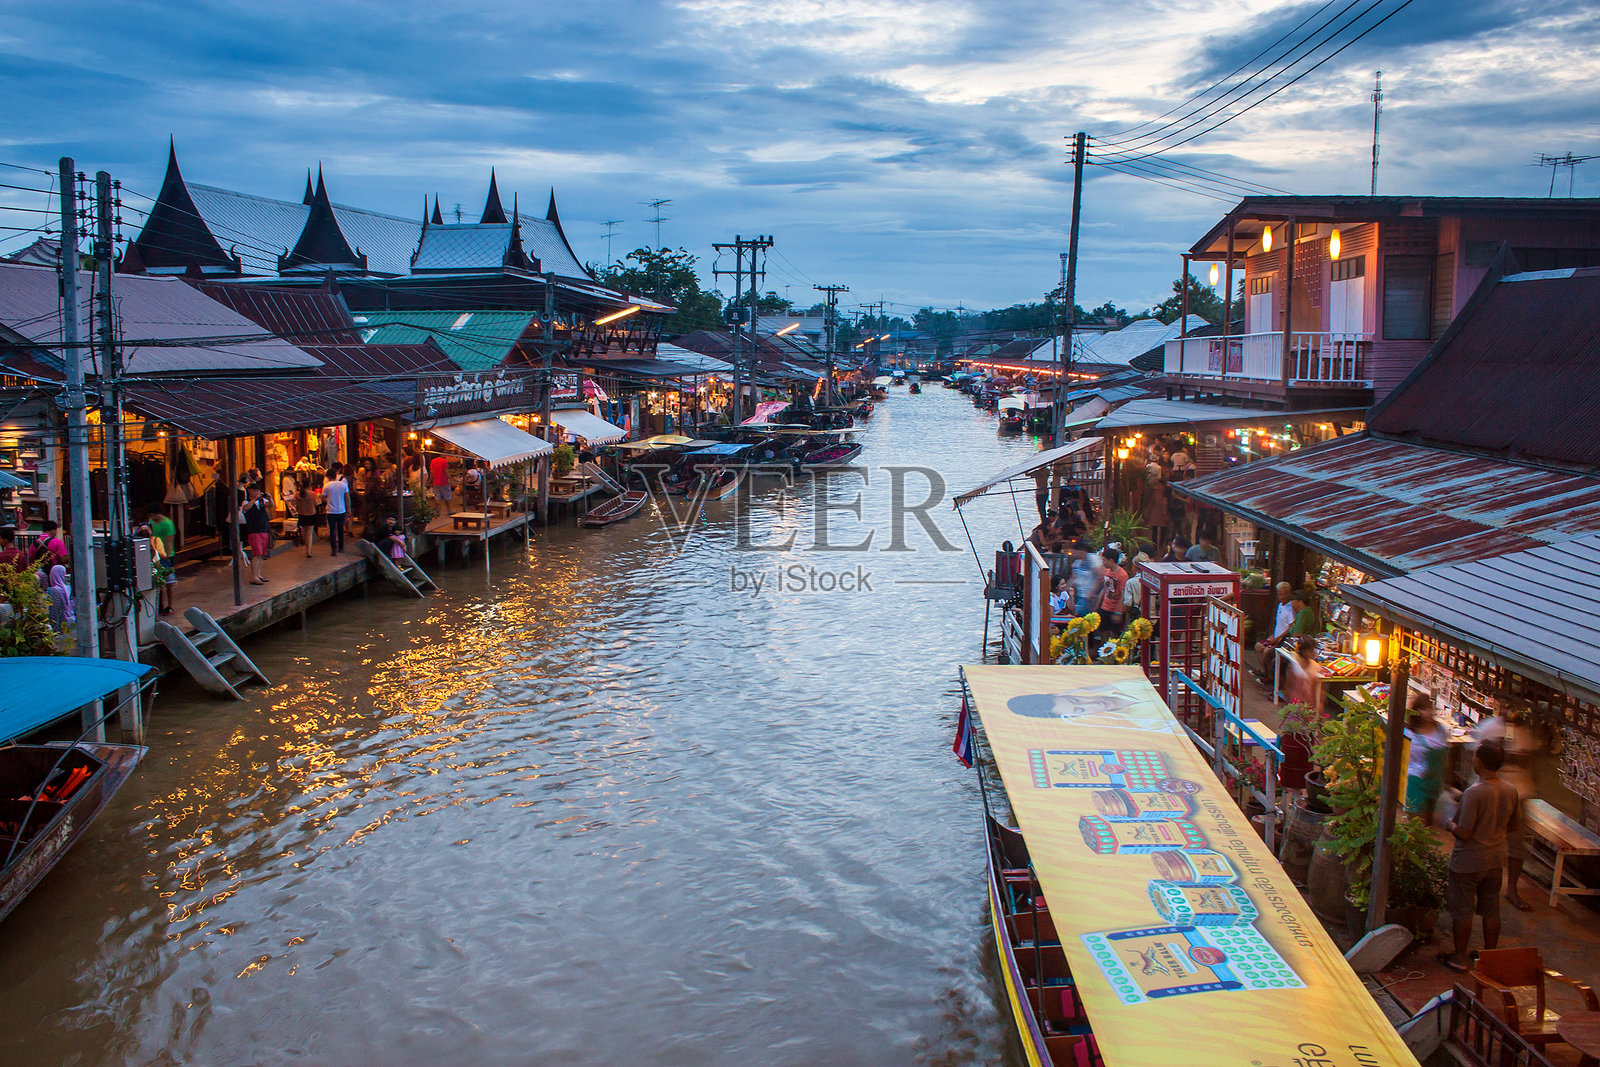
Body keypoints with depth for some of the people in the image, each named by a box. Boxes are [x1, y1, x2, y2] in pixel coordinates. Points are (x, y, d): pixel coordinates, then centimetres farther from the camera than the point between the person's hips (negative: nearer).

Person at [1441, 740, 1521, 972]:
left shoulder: (1474, 792, -25)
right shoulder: (1510, 791, -4)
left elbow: (1464, 833, -24)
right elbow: (1516, 825, 10)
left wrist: (1450, 824, -4)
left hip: (1468, 862, -6)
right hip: (1495, 859, 6)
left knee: (1462, 911, 7)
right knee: (1491, 909, 18)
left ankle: (1459, 957, 17)